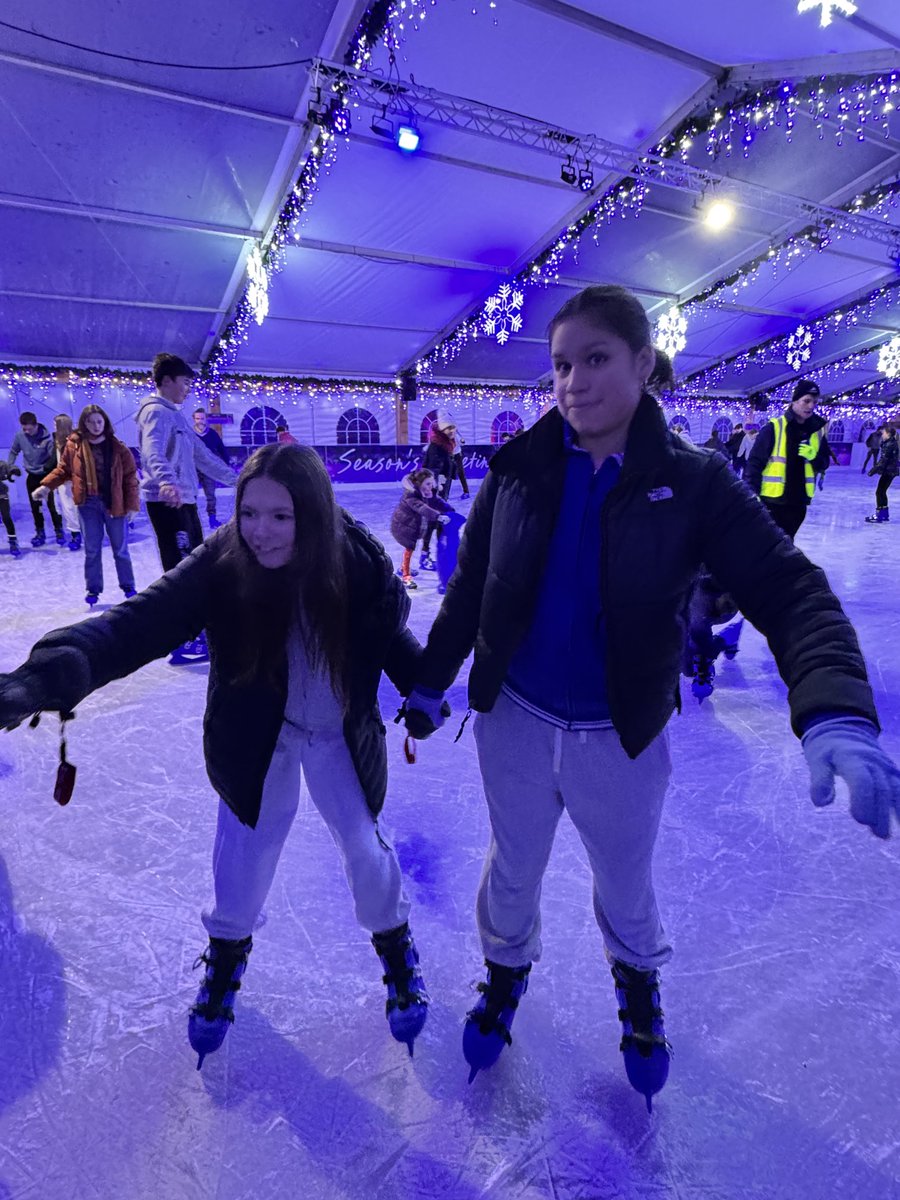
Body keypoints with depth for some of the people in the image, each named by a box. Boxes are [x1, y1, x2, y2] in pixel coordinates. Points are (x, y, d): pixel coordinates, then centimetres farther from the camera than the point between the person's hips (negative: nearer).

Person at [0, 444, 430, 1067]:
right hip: (256, 740, 0)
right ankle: (227, 952, 47)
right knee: (243, 858, 11)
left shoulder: (359, 561, -23)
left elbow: (393, 637, -5)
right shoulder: (223, 563, -26)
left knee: (367, 849, 8)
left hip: (341, 735, 0)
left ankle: (394, 942, 42)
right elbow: (144, 621, -38)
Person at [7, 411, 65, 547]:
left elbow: (53, 455, -18)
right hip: (32, 476, 4)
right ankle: (40, 532, 21)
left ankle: (59, 531, 13)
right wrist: (8, 467, 2)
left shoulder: (45, 436, -19)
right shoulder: (19, 436, -8)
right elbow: (14, 452, 7)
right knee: (35, 506, 9)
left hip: (46, 474, -4)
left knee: (52, 504, -1)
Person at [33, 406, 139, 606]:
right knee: (92, 550, 8)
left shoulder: (118, 447, -4)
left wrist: (132, 504, -8)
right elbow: (63, 470, 9)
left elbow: (130, 476, -3)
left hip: (114, 503, -1)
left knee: (120, 549, 9)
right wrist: (46, 485, -7)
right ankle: (93, 589, 20)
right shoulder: (74, 445, 1)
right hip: (88, 503, 1)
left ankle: (128, 587, 23)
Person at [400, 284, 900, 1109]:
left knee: (625, 884, 23)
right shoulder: (521, 470, -8)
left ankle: (638, 979, 58)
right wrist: (430, 685, 7)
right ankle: (507, 969, 56)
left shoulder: (691, 481, -13)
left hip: (621, 736, -1)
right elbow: (468, 590, 0)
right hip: (514, 720, 1)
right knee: (512, 870, 23)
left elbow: (787, 590, -20)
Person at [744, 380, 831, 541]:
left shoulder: (817, 432, 6)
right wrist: (752, 493, -16)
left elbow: (824, 464, 12)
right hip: (771, 501, -6)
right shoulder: (774, 427, -10)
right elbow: (755, 461, -10)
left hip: (798, 502, 6)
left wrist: (814, 457, -11)